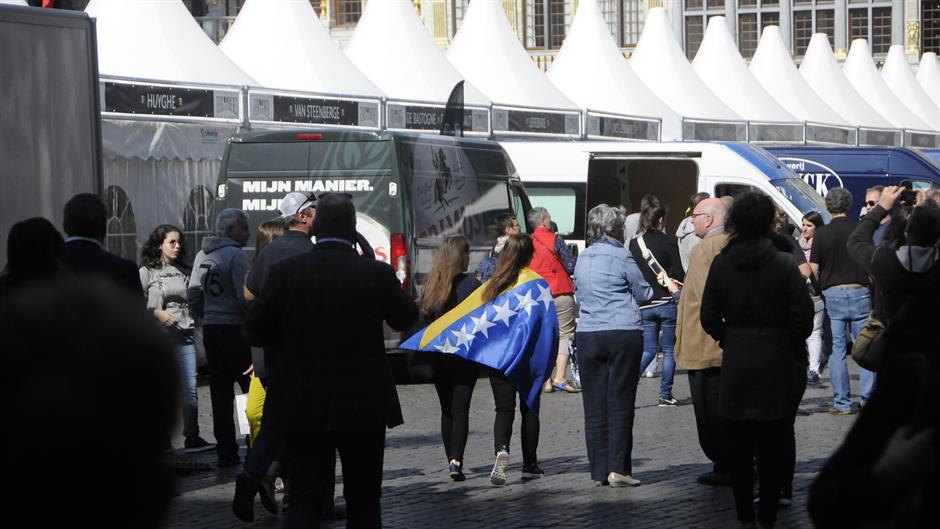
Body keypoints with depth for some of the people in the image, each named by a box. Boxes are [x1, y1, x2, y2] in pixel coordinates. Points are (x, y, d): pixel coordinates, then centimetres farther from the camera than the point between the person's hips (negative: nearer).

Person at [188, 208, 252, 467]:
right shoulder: (236, 255, -12)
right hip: (234, 328, -7)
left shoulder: (202, 255, 12)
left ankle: (226, 452, 10)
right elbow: (244, 297, -17)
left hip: (211, 328, 7)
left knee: (220, 392, 8)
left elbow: (193, 294, 14)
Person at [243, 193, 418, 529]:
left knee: (303, 500, 2)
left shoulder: (285, 272, -8)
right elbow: (405, 318, 7)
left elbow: (255, 330, -2)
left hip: (302, 407, 0)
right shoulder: (377, 274, -9)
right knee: (363, 500, 12)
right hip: (364, 406, 0)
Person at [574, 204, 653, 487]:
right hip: (623, 334, -5)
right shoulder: (621, 257, -5)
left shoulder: (582, 259, 12)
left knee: (594, 406, 5)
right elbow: (643, 294, 2)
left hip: (588, 335, 5)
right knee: (620, 403, -2)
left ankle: (599, 471, 7)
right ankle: (618, 469, -5)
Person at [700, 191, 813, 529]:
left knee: (740, 446, 10)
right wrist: (794, 348, 7)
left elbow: (709, 318, 0)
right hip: (777, 365, -2)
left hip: (736, 365, 2)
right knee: (773, 447, 5)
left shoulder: (721, 264, -2)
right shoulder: (784, 264, -10)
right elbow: (802, 317, -10)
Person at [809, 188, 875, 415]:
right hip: (860, 292, 0)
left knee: (837, 349, 6)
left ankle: (841, 403, 6)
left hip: (833, 294, 0)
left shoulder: (822, 233, -4)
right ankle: (869, 401, 4)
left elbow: (813, 269, -4)